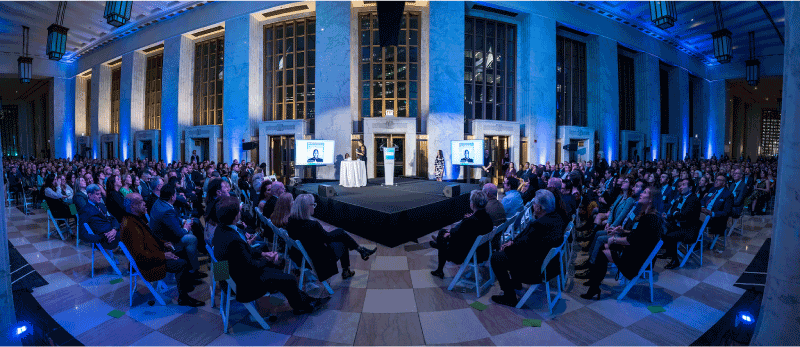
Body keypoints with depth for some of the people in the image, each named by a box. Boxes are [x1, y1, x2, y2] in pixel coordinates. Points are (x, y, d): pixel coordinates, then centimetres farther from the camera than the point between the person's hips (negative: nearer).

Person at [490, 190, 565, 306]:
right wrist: (514, 242, 1)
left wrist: (509, 246, -5)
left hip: (537, 269, -10)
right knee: (510, 250, 25)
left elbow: (521, 248, -24)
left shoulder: (540, 224, -32)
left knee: (496, 258, -4)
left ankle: (509, 297, 6)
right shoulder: (556, 217, -1)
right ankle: (516, 282, 40)